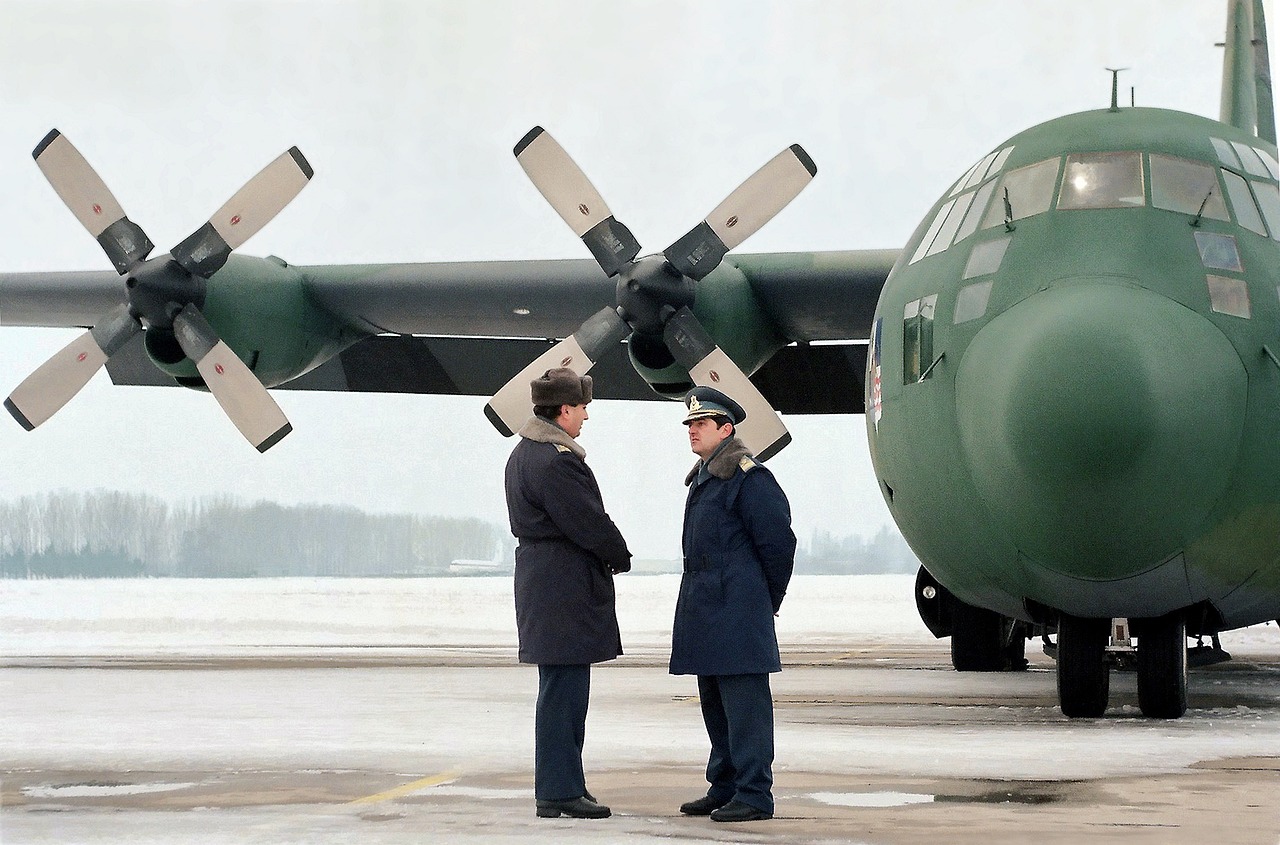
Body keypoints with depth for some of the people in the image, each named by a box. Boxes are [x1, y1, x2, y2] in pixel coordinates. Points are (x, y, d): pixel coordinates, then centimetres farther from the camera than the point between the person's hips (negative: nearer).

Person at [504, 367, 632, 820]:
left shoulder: (524, 454, 16)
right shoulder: (556, 462, -19)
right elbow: (591, 523, -17)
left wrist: (607, 554, 9)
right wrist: (620, 557, 1)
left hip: (540, 575, 11)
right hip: (566, 588, -11)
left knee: (563, 690, 15)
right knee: (563, 688, -7)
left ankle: (561, 786, 20)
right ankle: (558, 791, -5)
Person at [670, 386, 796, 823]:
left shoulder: (748, 477, -11)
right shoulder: (702, 478, 18)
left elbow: (778, 541, -12)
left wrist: (767, 601, -3)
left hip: (737, 608, -10)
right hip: (704, 607, 10)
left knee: (743, 702, -8)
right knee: (714, 703, 14)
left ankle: (753, 795, -7)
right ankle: (724, 788, 22)